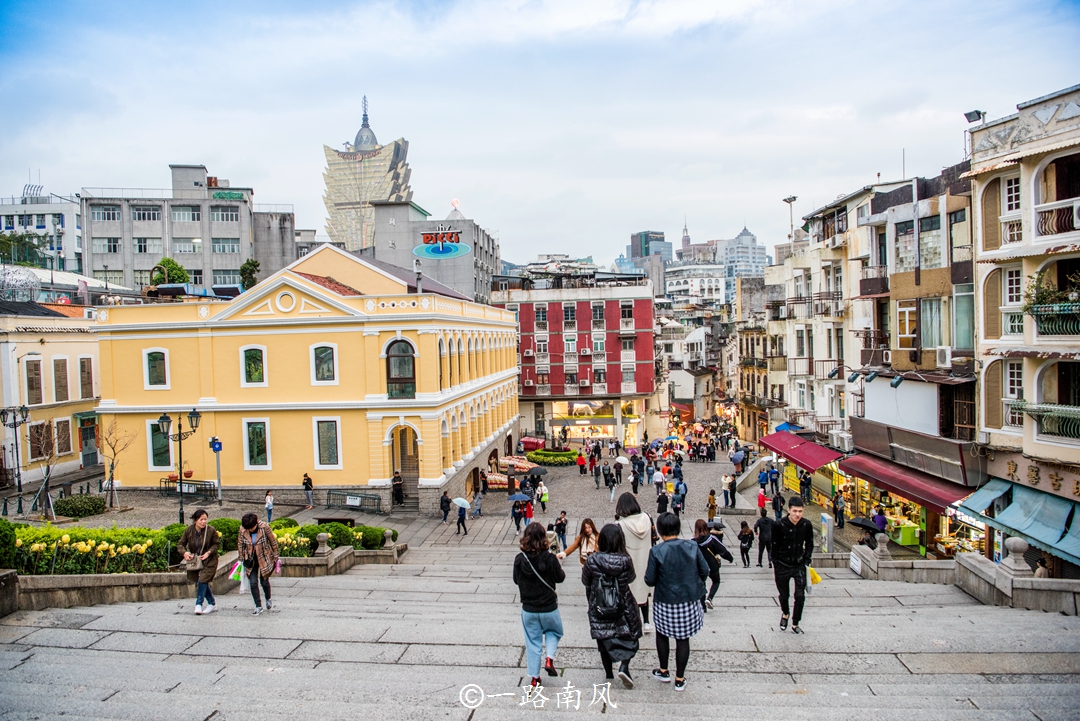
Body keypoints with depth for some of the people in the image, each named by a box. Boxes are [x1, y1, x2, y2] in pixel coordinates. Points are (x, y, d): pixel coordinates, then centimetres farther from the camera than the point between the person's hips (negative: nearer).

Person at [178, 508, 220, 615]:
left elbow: (216, 543, -3)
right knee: (201, 582, 10)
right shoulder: (189, 530, -10)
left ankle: (198, 604, 1)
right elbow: (180, 545, -2)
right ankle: (212, 604, 26)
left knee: (202, 581, -15)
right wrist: (184, 552, -22)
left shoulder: (211, 530, -16)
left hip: (209, 561, -4)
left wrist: (208, 552, -17)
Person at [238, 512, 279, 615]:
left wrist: (275, 557, -3)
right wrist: (242, 558, 4)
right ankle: (258, 606, 8)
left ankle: (268, 600, 31)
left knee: (264, 581, 4)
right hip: (251, 559, 2)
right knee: (253, 583, -3)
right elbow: (240, 544, 4)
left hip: (264, 558, -2)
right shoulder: (242, 529, -12)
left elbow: (273, 542, -8)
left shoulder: (264, 527, -20)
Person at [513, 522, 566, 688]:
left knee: (532, 642, 16)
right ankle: (549, 659, 6)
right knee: (554, 631, 26)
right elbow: (560, 578, -7)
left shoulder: (519, 559, -13)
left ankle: (534, 677, 21)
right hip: (549, 608, -2)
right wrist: (558, 567, 9)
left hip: (528, 609, 2)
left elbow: (516, 580, 1)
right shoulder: (549, 558, -21)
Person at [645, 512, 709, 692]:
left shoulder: (657, 551, -16)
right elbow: (705, 571, -1)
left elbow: (650, 580, -12)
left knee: (662, 634, 22)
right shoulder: (692, 547, -9)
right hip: (689, 602, 2)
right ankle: (680, 679, 24)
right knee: (683, 639, 14)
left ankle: (664, 671, 35)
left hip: (665, 603, -2)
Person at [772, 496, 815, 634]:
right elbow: (775, 546, -4)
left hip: (799, 565, 1)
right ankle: (785, 614, 43)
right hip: (782, 565, -1)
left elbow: (809, 544, 6)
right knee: (783, 595, 11)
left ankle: (795, 624, 12)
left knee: (800, 596, -6)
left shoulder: (807, 525, -9)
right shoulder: (780, 525, -15)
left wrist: (806, 562, -1)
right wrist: (775, 565, -2)